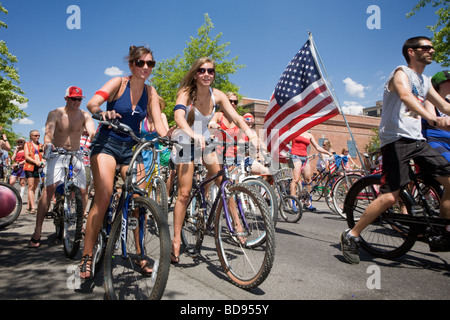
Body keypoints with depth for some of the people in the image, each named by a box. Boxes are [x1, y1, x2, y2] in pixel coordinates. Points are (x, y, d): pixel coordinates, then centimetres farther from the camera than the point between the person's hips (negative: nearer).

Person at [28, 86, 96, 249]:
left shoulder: (84, 115, -2)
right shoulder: (55, 114, -7)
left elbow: (92, 132, -18)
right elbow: (49, 131, -24)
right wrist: (47, 143, -47)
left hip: (76, 155, 3)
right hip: (57, 154, -3)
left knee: (82, 191, -3)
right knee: (49, 188, -19)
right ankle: (37, 232, -15)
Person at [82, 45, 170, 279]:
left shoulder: (150, 91, 5)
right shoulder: (119, 83, -5)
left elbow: (158, 123, -3)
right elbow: (92, 103, -21)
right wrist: (103, 113, -44)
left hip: (132, 148, 4)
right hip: (107, 143, -4)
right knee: (103, 199, -17)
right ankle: (86, 257, -5)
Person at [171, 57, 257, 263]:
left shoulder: (217, 96, -5)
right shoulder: (186, 93, -16)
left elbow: (235, 116, -16)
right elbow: (179, 117, -35)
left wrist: (250, 132, -36)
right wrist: (193, 134, -54)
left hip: (205, 140, 4)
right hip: (185, 142, -4)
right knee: (184, 193, -8)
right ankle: (176, 240, 2)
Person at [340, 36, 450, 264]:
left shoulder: (425, 82, 24)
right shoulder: (401, 72, -2)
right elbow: (405, 96, -23)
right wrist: (430, 117, -40)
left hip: (417, 140, 9)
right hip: (396, 139, -9)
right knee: (390, 196, -17)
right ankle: (351, 236, -6)